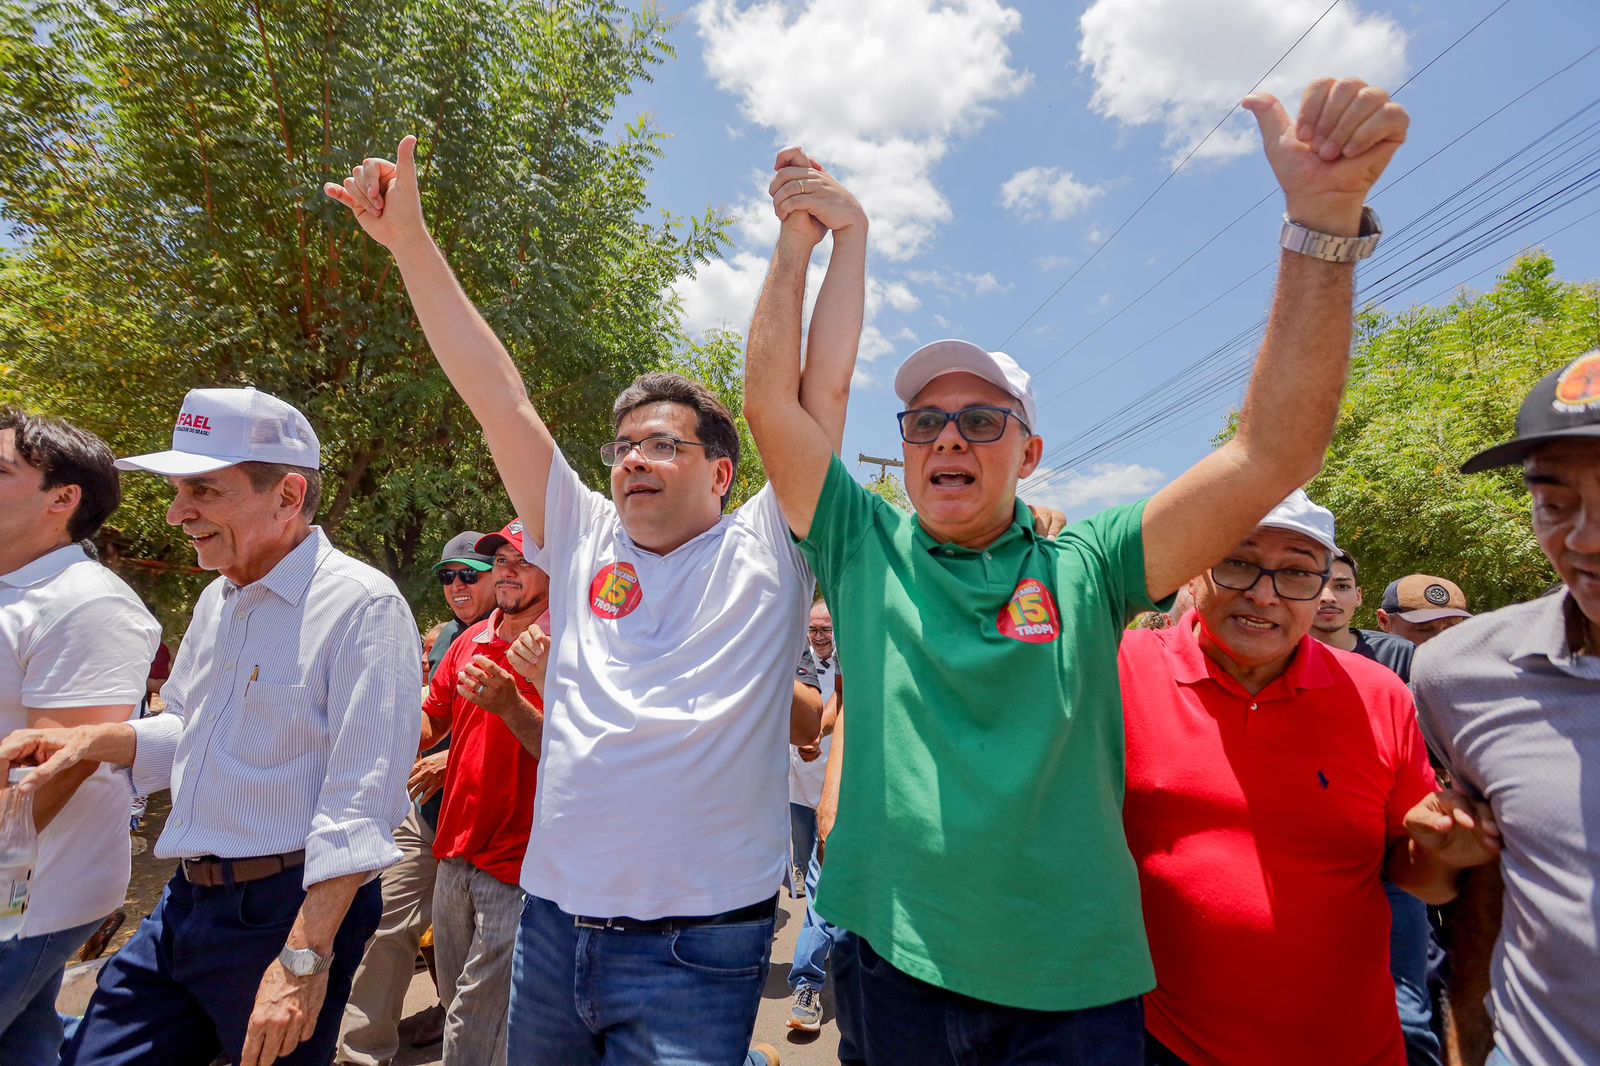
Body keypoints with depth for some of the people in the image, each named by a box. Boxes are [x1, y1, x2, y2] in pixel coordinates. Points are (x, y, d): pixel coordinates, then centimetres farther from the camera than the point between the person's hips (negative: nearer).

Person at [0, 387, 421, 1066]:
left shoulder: (361, 604, -19)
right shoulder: (217, 602, 10)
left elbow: (361, 802, -23)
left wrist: (306, 957, -24)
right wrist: (93, 740, 7)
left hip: (289, 909, -8)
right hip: (183, 904, 8)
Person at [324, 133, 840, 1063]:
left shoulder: (765, 551, -4)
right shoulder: (585, 539, 5)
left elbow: (823, 384, -9)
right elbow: (498, 393, 3)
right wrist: (408, 237, 2)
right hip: (552, 924, 5)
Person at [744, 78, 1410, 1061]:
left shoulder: (1085, 569, -5)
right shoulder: (865, 552, -2)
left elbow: (1274, 453, -13)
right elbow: (775, 402, -7)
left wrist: (1327, 216, -20)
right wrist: (803, 242, -11)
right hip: (895, 963, 2)